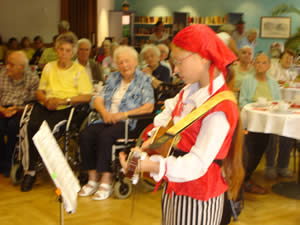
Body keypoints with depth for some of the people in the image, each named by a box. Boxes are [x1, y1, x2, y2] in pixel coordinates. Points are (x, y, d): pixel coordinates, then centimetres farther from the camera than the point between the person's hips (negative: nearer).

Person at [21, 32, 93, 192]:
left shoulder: (79, 70, 7)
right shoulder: (49, 67, 21)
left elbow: (87, 96, -3)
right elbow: (39, 91, 18)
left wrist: (64, 100, -13)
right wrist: (46, 99, -6)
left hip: (66, 109, -3)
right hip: (46, 106, 4)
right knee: (32, 126, -29)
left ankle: (31, 170, -13)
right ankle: (30, 169, -16)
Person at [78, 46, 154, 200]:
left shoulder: (143, 80, 4)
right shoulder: (113, 78, 20)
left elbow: (149, 107, -7)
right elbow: (98, 100, 15)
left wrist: (124, 114, -14)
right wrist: (105, 112, -7)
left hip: (128, 123, -5)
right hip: (108, 121, 5)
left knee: (105, 135, -34)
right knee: (85, 135, -23)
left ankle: (106, 181, -26)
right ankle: (93, 178, -14)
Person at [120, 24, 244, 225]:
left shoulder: (219, 109, -26)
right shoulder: (190, 90, 0)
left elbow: (197, 163, -30)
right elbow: (169, 112, 19)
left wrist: (152, 165, -42)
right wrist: (155, 137, 2)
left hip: (197, 195, -8)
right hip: (174, 186, 8)